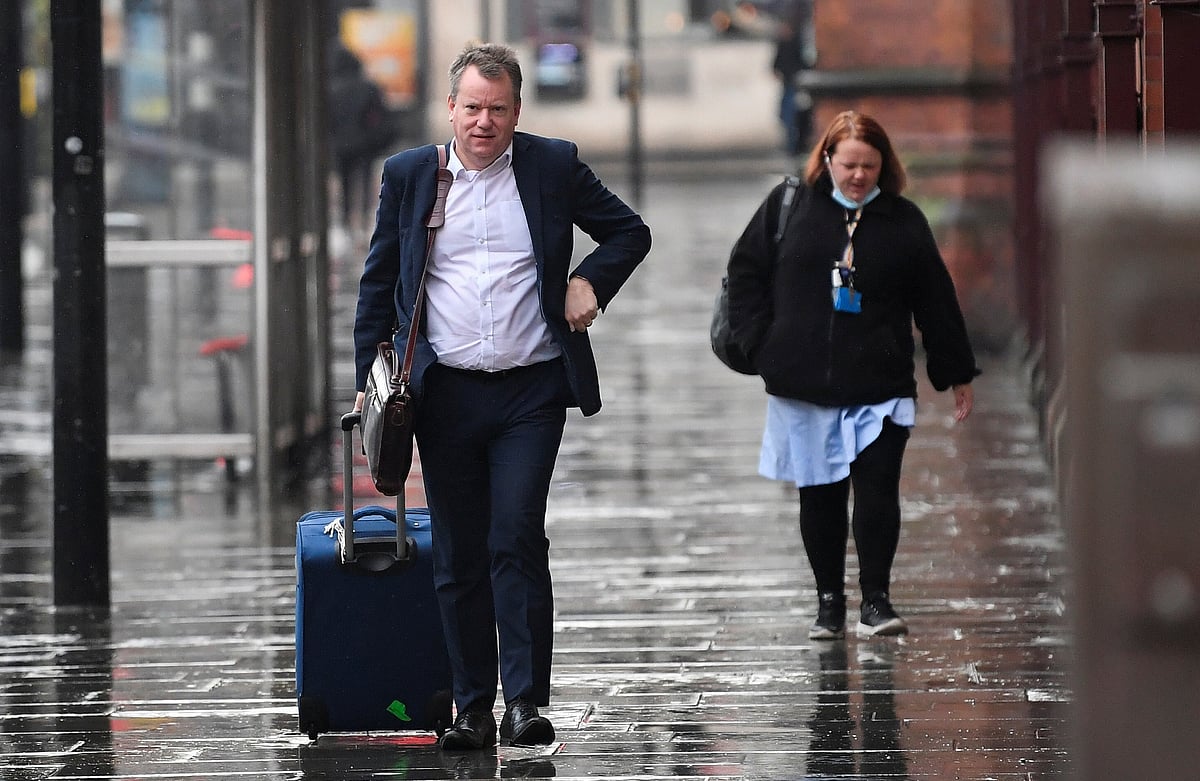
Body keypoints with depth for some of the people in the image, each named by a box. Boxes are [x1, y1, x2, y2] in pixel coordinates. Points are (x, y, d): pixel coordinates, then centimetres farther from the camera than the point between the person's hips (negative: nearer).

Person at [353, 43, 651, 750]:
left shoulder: (554, 166, 3)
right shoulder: (408, 175, 6)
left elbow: (630, 232, 15)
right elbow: (378, 284, 13)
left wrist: (589, 281, -3)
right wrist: (370, 380, 8)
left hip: (531, 392, -2)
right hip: (446, 394, 2)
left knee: (517, 541, -13)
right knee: (458, 559, 5)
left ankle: (526, 701, -9)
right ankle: (473, 708, 12)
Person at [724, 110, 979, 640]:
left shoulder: (903, 222, 5)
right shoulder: (789, 205, 4)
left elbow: (935, 301, 10)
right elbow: (745, 271, 9)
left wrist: (958, 374, 13)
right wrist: (760, 343, -1)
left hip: (879, 384, -1)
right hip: (803, 384, 1)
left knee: (878, 487, -10)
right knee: (819, 493, 7)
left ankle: (875, 600, -1)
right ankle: (829, 601, 18)